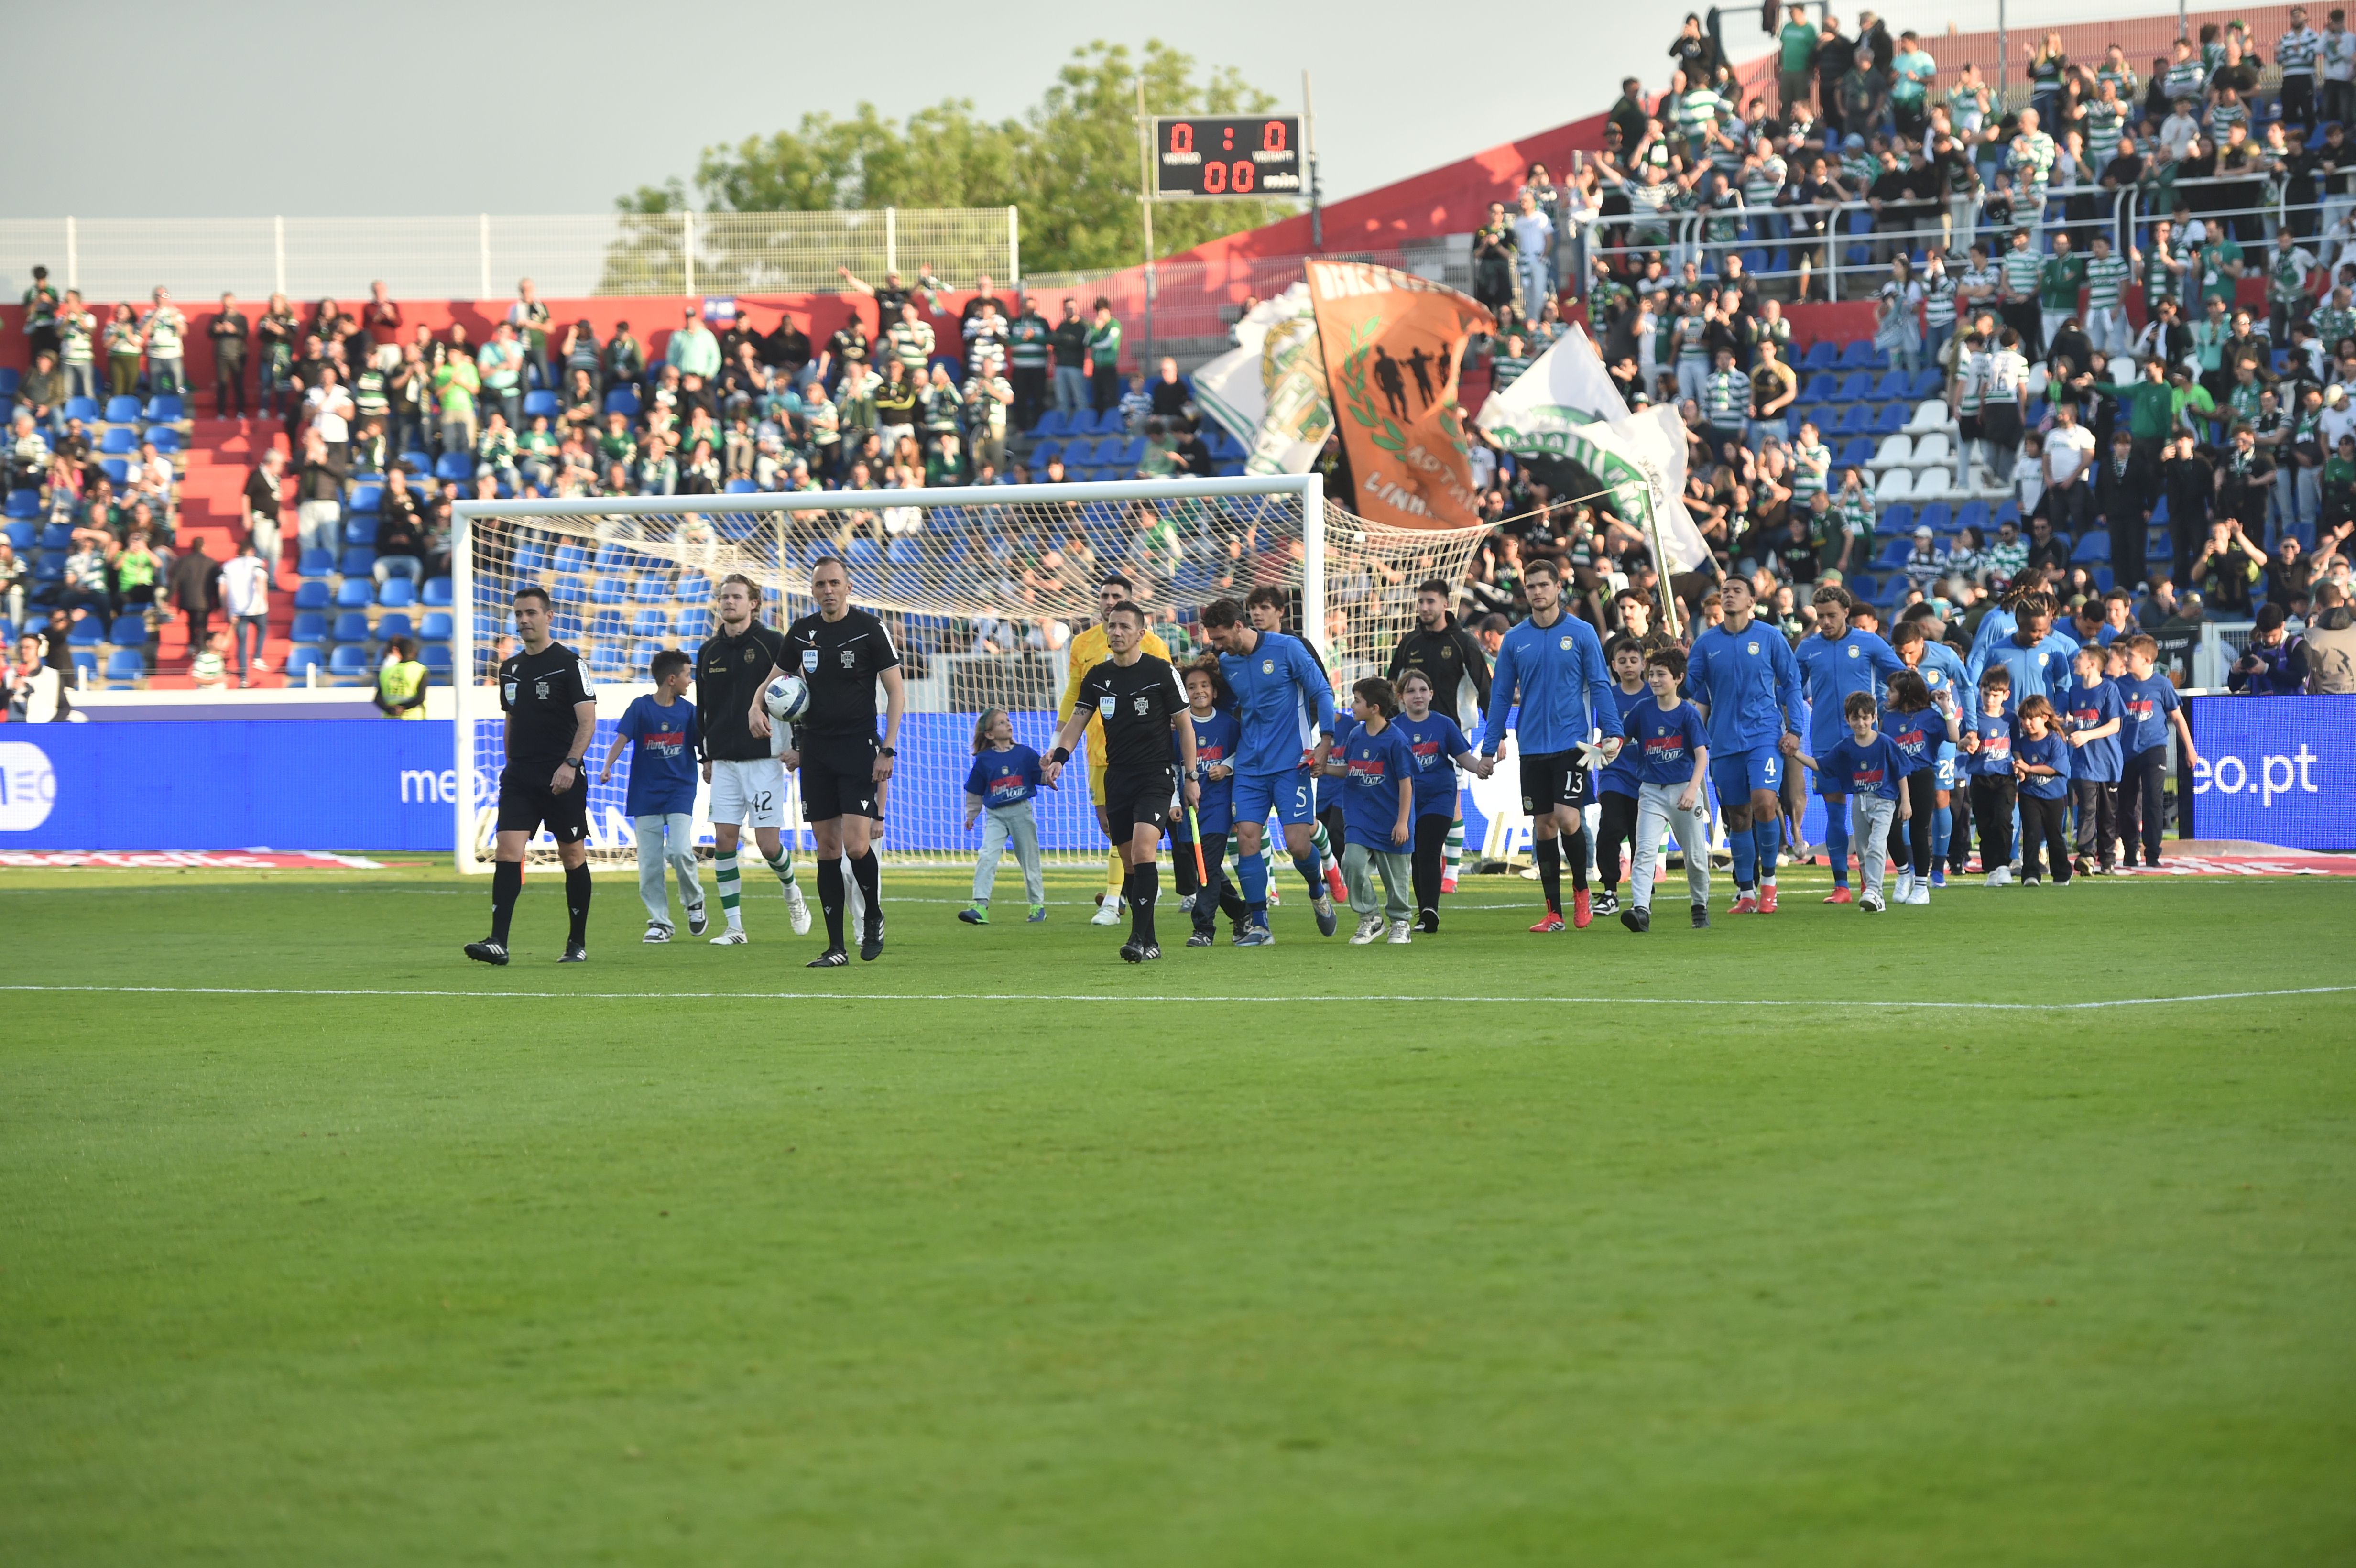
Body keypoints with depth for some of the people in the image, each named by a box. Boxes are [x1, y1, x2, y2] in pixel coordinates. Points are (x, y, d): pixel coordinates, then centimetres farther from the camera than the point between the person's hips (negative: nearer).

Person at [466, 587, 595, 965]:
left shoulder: (569, 663, -5)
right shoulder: (510, 668, 13)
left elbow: (587, 721, -10)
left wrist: (570, 764, -21)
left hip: (563, 778, -5)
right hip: (519, 778, 5)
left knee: (573, 856, 5)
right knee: (506, 851, -10)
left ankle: (578, 943, 17)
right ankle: (498, 943, -18)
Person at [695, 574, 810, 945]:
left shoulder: (773, 644, -3)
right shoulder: (709, 651, 11)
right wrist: (705, 755, 15)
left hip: (763, 758, -4)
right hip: (724, 761, 4)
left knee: (768, 844, -7)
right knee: (724, 841, -3)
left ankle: (792, 891, 24)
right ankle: (734, 928, 1)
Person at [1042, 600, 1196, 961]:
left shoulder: (1161, 672, -4)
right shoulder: (1098, 677, 8)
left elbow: (1184, 725, 2)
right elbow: (1077, 719, 10)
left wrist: (1190, 776, -1)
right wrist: (1059, 756, -9)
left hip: (1156, 776, -5)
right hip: (1117, 778, 5)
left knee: (1143, 851, -22)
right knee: (1131, 863, 5)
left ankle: (1139, 938, -25)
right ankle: (1149, 943, 14)